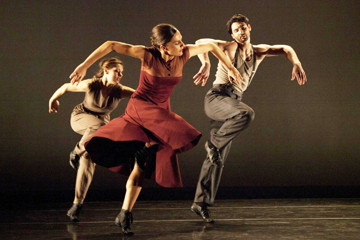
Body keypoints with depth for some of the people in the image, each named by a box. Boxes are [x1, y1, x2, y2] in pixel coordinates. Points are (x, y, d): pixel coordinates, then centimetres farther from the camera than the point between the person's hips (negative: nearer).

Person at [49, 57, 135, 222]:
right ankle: (77, 151, -13)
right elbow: (67, 87, -7)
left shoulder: (120, 91, -20)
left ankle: (76, 205, -6)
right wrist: (53, 99, 8)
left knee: (88, 160, -11)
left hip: (102, 122, 2)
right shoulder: (90, 85, -24)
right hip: (80, 117, -2)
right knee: (98, 126, -38)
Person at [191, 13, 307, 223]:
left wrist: (297, 63, -5)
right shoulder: (230, 48, 0)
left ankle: (201, 203, 8)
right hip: (216, 97, -5)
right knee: (247, 113, -37)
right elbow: (202, 43, -10)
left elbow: (285, 49, 16)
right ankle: (214, 143, -16)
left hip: (233, 102, 6)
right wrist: (206, 65, -28)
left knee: (217, 159, 3)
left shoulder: (258, 52, 15)